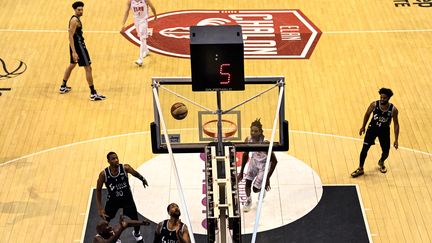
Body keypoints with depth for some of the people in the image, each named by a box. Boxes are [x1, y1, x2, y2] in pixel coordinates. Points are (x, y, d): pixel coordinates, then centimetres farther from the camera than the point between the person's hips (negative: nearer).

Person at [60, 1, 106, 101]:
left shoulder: (76, 19, 11)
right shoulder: (75, 20, -19)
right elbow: (71, 36, -24)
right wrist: (74, 52, -29)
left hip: (76, 45, 11)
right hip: (78, 46, -11)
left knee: (72, 65, 26)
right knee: (88, 68, -8)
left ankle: (63, 87, 39)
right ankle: (93, 94, -8)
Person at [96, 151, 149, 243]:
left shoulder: (125, 168, -24)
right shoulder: (103, 174, -24)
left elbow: (135, 174, -1)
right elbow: (98, 190, -11)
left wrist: (143, 179, 19)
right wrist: (100, 208, -15)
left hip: (127, 198, 0)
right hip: (112, 200, 0)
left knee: (135, 219, 9)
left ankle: (136, 233, 44)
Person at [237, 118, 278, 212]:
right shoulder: (248, 140, -20)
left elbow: (274, 161, -26)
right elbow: (245, 155, -1)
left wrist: (268, 177, -24)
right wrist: (241, 172, 2)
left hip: (264, 164, -4)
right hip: (254, 160, 4)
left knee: (256, 189, -3)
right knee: (248, 181, -5)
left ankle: (264, 188, 35)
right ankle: (248, 201, 23)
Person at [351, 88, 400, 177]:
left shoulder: (393, 109, -21)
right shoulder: (374, 105, -20)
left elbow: (396, 124, -9)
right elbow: (367, 114, 0)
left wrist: (396, 140, -9)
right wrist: (363, 127, 9)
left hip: (384, 130, 0)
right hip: (373, 127, 0)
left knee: (386, 152, 7)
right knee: (364, 149, -8)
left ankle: (381, 162, 43)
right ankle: (360, 169, 9)